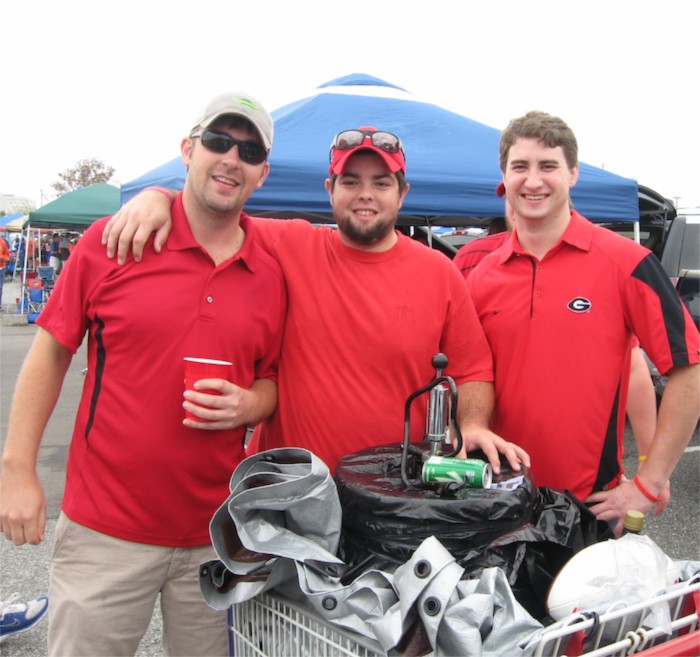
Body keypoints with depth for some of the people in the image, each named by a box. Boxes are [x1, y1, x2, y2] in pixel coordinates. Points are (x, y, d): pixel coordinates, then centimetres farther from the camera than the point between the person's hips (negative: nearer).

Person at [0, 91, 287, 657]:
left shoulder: (272, 275, 2)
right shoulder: (112, 241, -5)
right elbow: (50, 353, 0)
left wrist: (247, 405, -10)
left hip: (216, 535, 3)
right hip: (105, 527, -2)